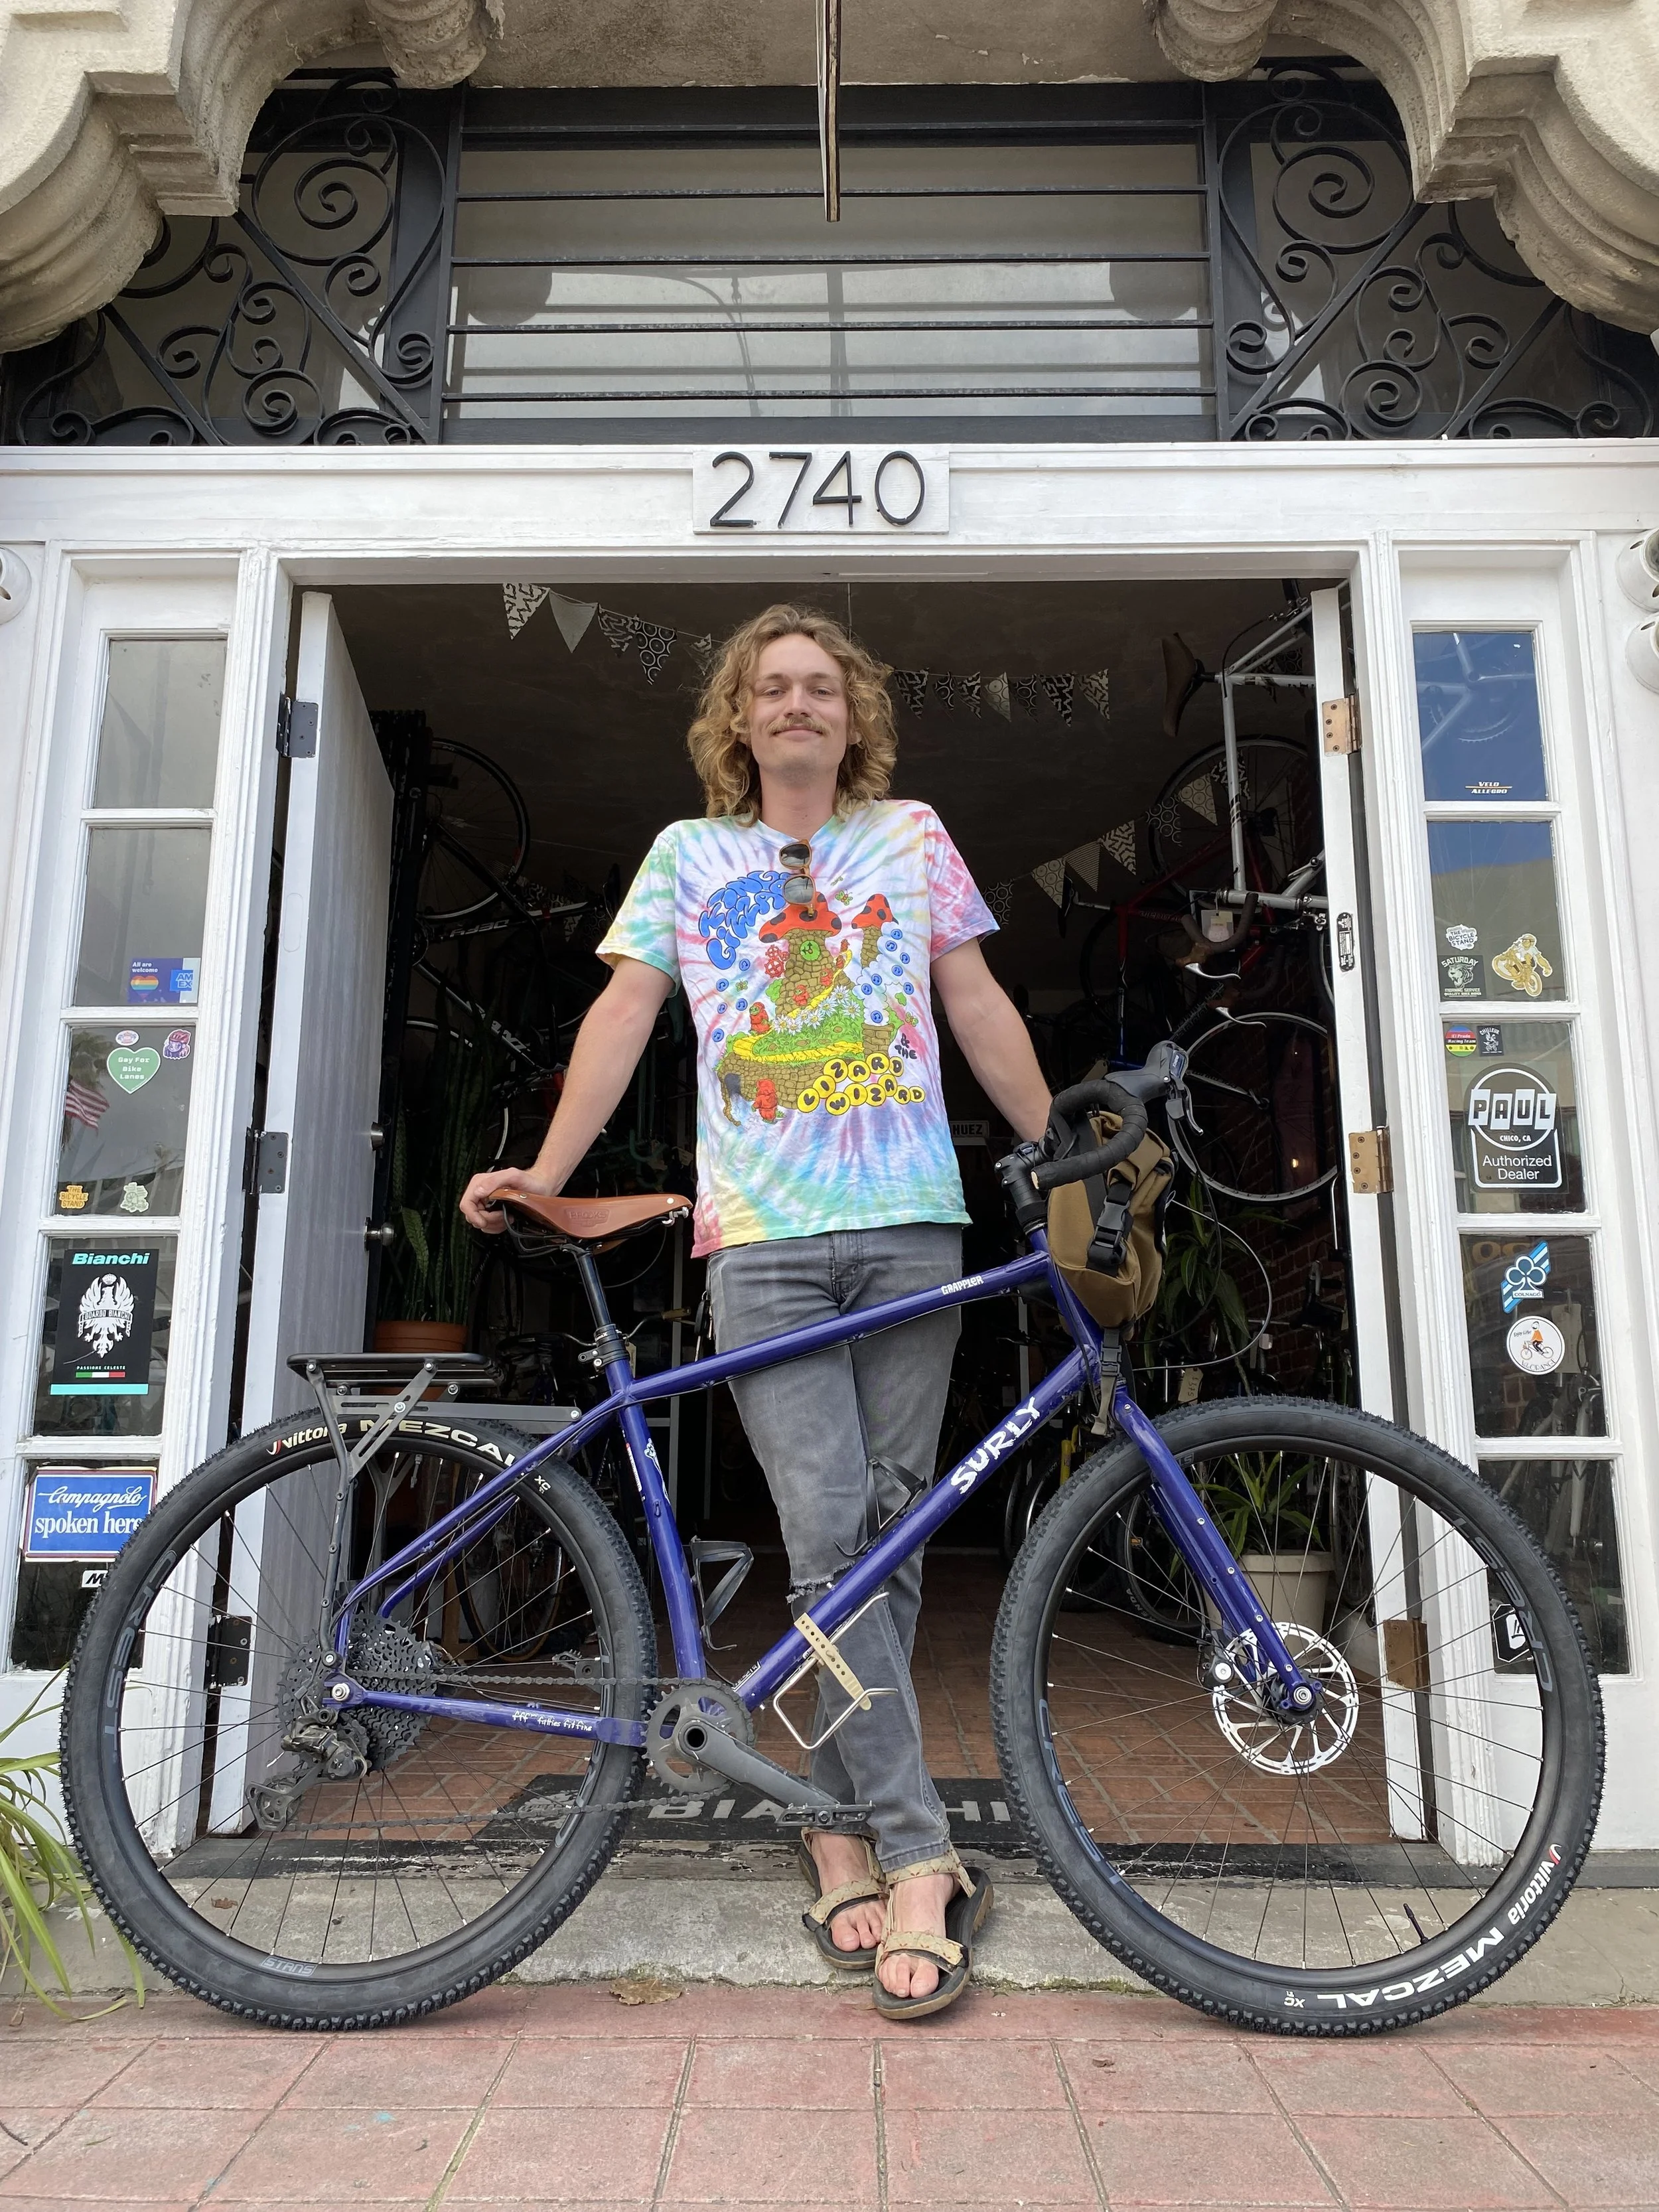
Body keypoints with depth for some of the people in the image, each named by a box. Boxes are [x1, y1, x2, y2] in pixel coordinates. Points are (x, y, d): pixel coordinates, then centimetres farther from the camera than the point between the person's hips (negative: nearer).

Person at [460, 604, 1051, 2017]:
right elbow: (625, 1014, 10)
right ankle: (921, 1861, 0)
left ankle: (841, 1821, 21)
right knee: (829, 1545, -8)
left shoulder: (912, 836, 17)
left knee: (888, 1533, 4)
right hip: (762, 1240, -1)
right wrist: (546, 1173, 1)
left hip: (912, 1228, 1)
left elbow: (979, 1008, 15)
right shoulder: (688, 855, 16)